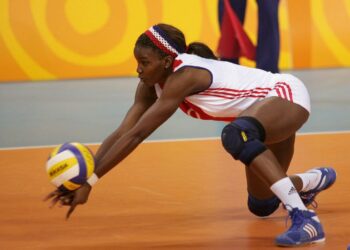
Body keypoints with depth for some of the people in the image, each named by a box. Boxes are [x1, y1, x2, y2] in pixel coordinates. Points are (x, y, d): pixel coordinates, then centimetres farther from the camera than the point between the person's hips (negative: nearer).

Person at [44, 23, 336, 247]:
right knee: (261, 206, 17)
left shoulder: (183, 76, -31)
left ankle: (304, 218, -40)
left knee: (237, 135, -41)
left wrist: (91, 181, -35)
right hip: (267, 110, 10)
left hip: (288, 94, -10)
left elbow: (136, 135, -34)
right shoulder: (152, 84, -7)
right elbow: (122, 133, -10)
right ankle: (315, 180, 49)